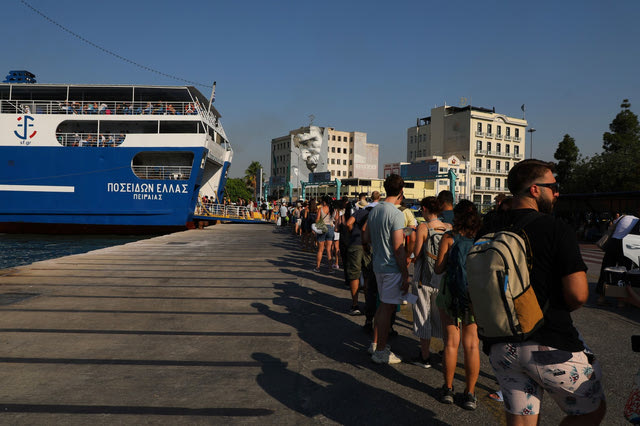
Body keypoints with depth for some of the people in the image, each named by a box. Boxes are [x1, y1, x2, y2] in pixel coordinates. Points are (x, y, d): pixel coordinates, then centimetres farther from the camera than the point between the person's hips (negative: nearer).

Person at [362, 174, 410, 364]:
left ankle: (375, 343, 31)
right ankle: (380, 351, 10)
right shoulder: (396, 214, -19)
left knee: (383, 304, 20)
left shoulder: (374, 210, 6)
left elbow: (366, 238, 14)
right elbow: (398, 248, -20)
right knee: (387, 307, 1)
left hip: (378, 264, 8)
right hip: (392, 267, -8)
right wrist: (405, 275, -14)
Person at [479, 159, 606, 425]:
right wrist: (558, 309, 4)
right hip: (551, 345, -5)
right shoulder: (556, 230, -13)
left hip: (501, 348, 6)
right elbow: (578, 294, -16)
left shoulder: (489, 233, 4)